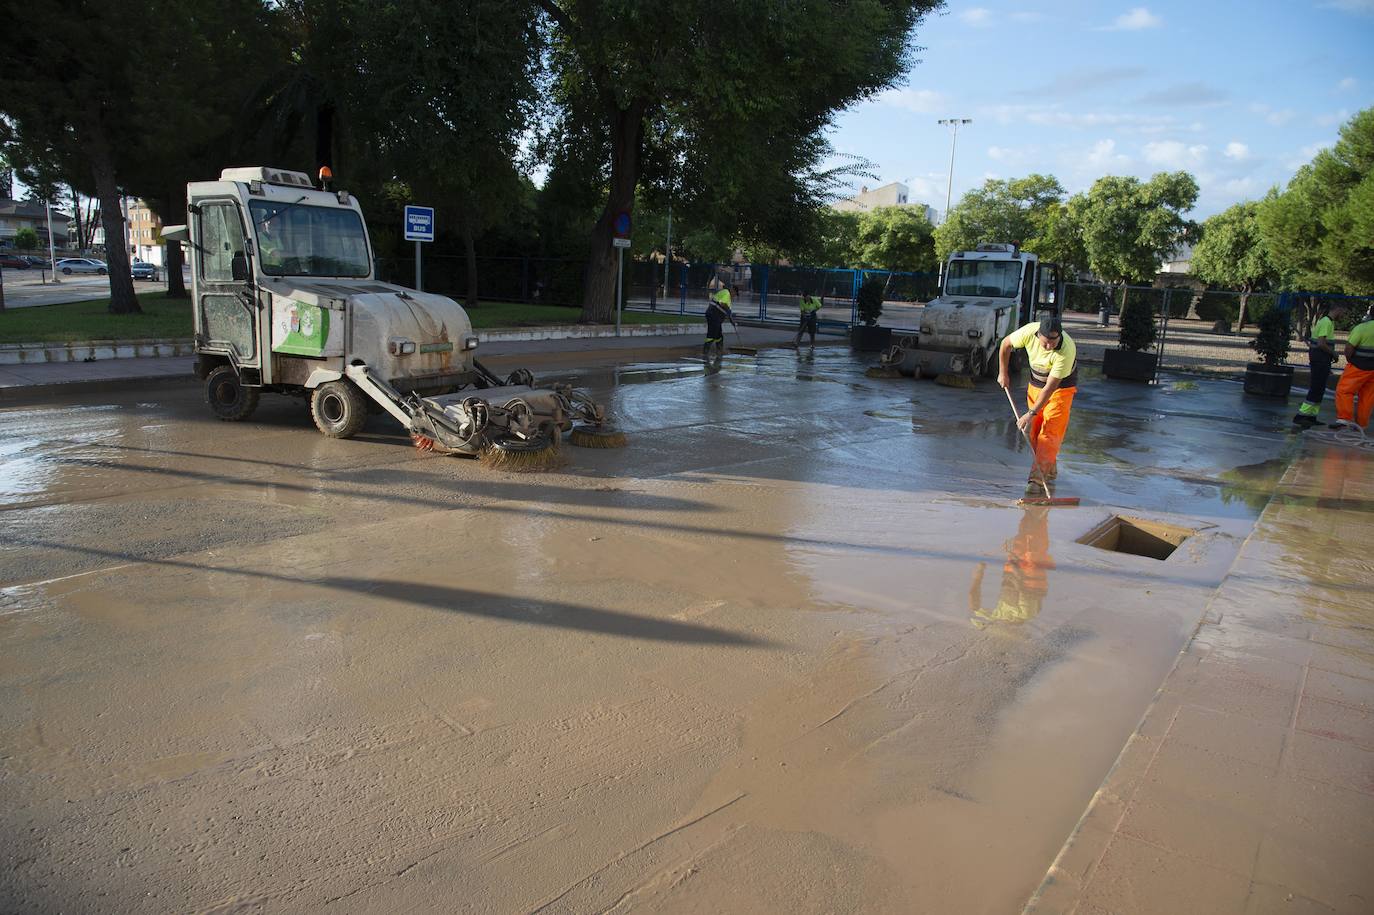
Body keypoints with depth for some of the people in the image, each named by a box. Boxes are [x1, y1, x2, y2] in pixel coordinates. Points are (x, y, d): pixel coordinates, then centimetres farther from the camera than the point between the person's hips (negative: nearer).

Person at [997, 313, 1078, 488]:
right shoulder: (1029, 332, -25)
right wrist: (1003, 373, 2)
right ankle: (1050, 469, 22)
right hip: (1035, 384, 5)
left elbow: (1051, 387, -31)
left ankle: (1038, 478, -16)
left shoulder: (1067, 350, -35)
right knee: (1034, 431, 5)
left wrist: (1032, 413, -29)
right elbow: (1006, 344, -3)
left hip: (1061, 387, -5)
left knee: (1050, 432, -14)